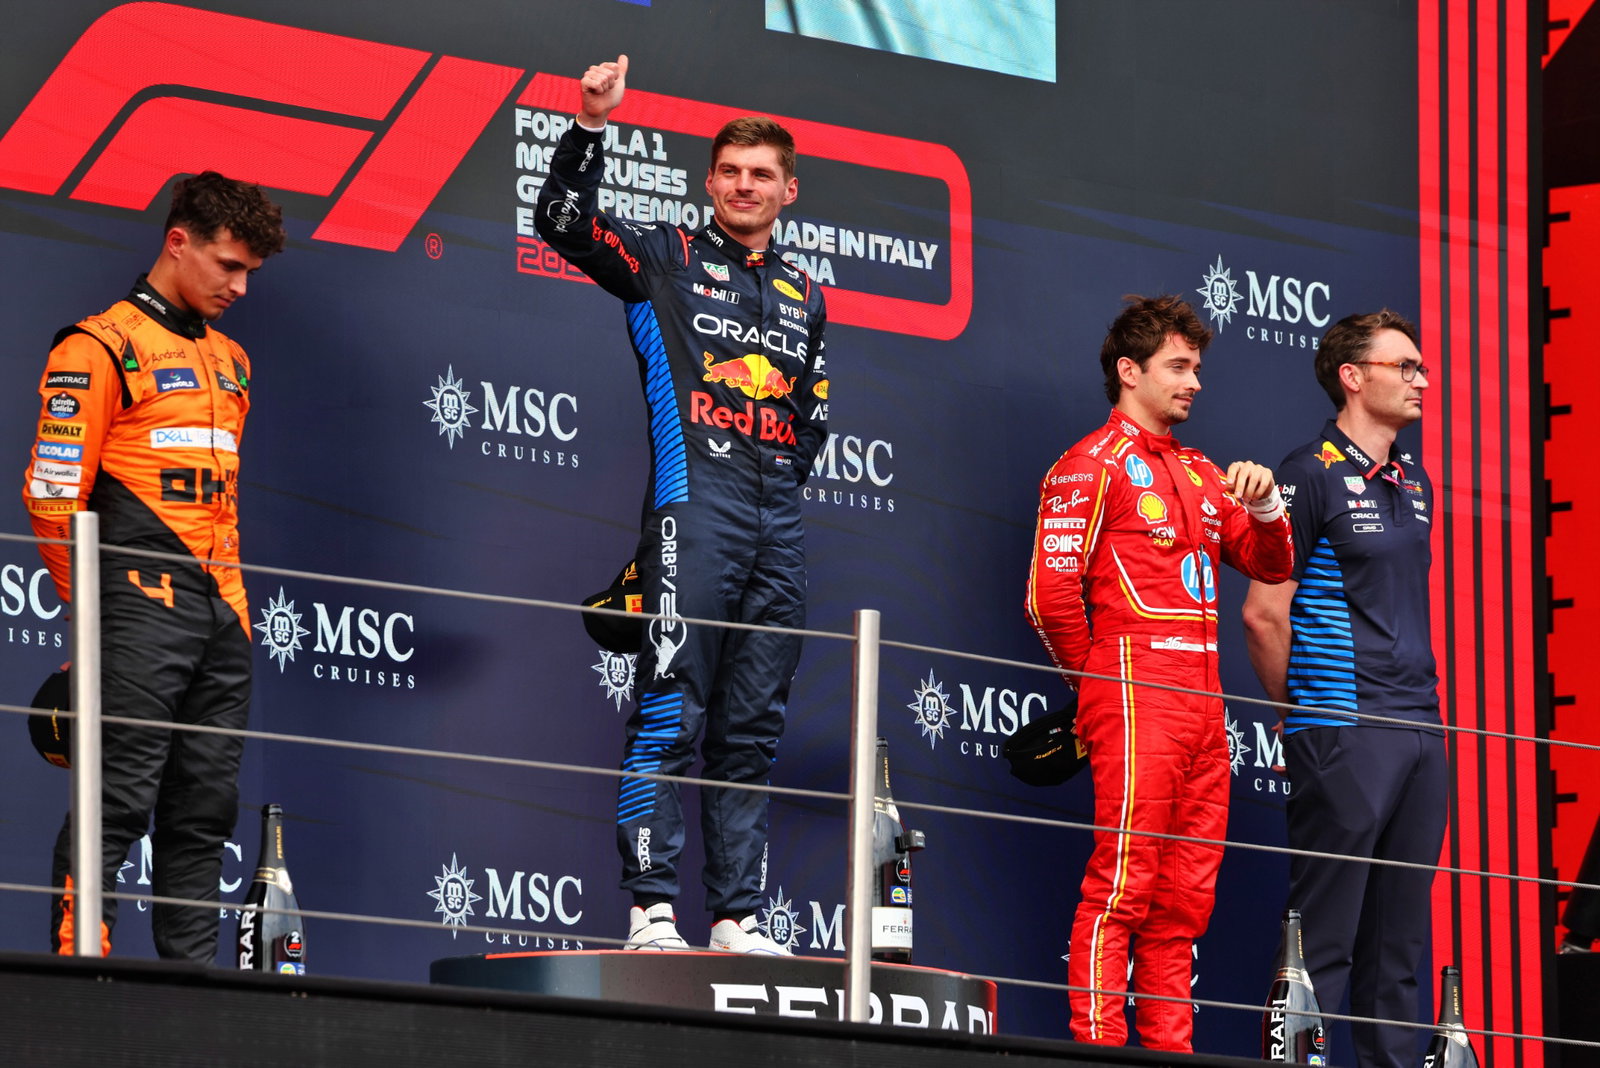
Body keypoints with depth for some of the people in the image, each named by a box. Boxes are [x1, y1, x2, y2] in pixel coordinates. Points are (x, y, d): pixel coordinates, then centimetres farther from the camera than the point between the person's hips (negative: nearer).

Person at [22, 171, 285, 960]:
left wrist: (233, 601, 16)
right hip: (142, 605, -8)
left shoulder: (229, 360, 20)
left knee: (206, 807, 7)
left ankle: (193, 975, 10)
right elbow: (53, 494, -9)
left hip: (219, 611, 8)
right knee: (118, 800, -11)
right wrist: (92, 609, -5)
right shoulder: (101, 348, -4)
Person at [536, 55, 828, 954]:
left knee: (753, 732, 5)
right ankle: (653, 907, -14)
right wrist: (592, 125, -16)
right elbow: (564, 221, -6)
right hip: (695, 502, -5)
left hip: (778, 517, 5)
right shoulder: (668, 258, 7)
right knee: (671, 714, -12)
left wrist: (789, 466, 12)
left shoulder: (804, 296, 22)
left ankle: (739, 916, 6)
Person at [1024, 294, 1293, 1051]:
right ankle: (1099, 1047, -13)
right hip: (1135, 696, -8)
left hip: (1201, 700, 8)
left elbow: (1271, 566, 21)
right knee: (1123, 882, -12)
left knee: (1184, 898, 7)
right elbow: (1051, 593, -11)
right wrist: (1097, 676, 0)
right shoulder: (1093, 465, -3)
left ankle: (1170, 1048, 10)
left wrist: (1263, 508, 2)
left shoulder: (1198, 473, 21)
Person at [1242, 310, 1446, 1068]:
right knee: (1325, 934, -8)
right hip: (1344, 735, -8)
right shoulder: (1311, 476, -7)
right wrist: (1302, 715, -1)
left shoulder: (1413, 486, 17)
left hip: (1420, 732, 8)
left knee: (1399, 939, 9)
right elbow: (1264, 614, -9)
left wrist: (1424, 707, 16)